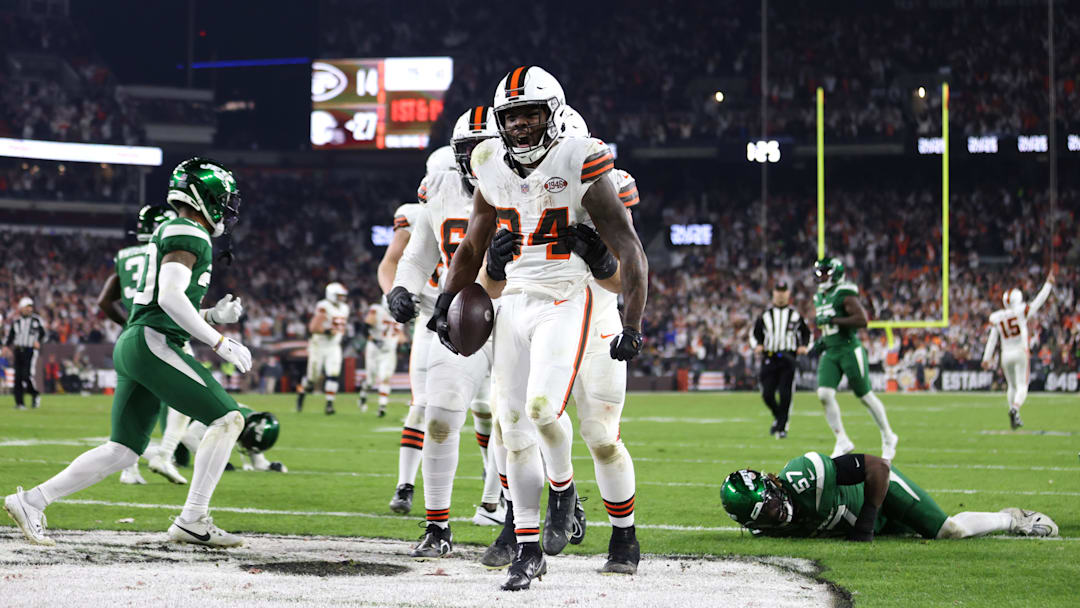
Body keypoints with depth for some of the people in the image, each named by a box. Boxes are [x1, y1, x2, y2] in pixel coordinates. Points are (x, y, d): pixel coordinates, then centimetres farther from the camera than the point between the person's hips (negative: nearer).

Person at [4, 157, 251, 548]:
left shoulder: (172, 235, 24)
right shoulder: (187, 235, -8)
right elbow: (170, 297, -21)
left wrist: (213, 316, 18)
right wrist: (219, 342, -18)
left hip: (132, 345, 10)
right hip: (152, 344, -10)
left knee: (123, 452, 10)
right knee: (227, 419, -9)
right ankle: (192, 521, -11)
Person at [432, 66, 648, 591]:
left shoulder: (579, 168, -11)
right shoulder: (493, 169, 5)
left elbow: (629, 252, -9)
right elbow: (474, 246, 21)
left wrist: (632, 327, -14)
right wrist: (446, 302, 10)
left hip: (565, 305, -5)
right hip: (513, 305, 5)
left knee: (542, 407, -25)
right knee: (515, 430, 1)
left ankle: (563, 489, 7)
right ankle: (528, 551, 10)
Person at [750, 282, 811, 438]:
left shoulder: (795, 315, 8)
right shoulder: (765, 316, 11)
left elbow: (806, 333, 16)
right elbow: (755, 334, 17)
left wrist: (804, 346, -2)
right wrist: (757, 346, -3)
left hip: (788, 359, -2)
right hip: (769, 359, 2)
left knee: (785, 395, -11)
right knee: (767, 394, -4)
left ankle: (782, 427, -3)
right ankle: (778, 418, 23)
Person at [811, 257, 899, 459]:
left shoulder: (845, 295, -13)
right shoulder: (820, 298, 14)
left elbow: (862, 320, -23)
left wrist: (833, 320, -24)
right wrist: (822, 341, 11)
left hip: (849, 350, -7)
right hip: (830, 353, 7)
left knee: (866, 396, 2)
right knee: (825, 394, -9)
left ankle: (888, 438, 20)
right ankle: (842, 442, 0)